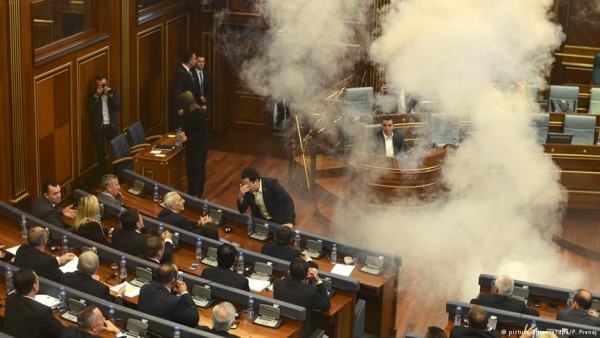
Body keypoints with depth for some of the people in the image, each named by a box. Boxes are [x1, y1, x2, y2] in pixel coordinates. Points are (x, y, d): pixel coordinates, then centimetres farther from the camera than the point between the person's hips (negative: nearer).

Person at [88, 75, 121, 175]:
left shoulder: (113, 91, 3)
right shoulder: (93, 94, 0)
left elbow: (118, 107, -6)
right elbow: (90, 109, -13)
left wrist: (110, 95, -17)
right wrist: (97, 95, -18)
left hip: (112, 126, 1)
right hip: (99, 127, -1)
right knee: (101, 153, 5)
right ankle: (103, 174, 14)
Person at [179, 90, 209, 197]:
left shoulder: (200, 112, -23)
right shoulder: (187, 112, -1)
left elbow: (200, 131, -21)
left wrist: (187, 138, -20)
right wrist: (183, 131, -8)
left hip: (200, 145, -7)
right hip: (190, 144, 7)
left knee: (199, 168, 2)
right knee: (189, 167, 14)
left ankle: (197, 193, 9)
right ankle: (190, 190, 27)